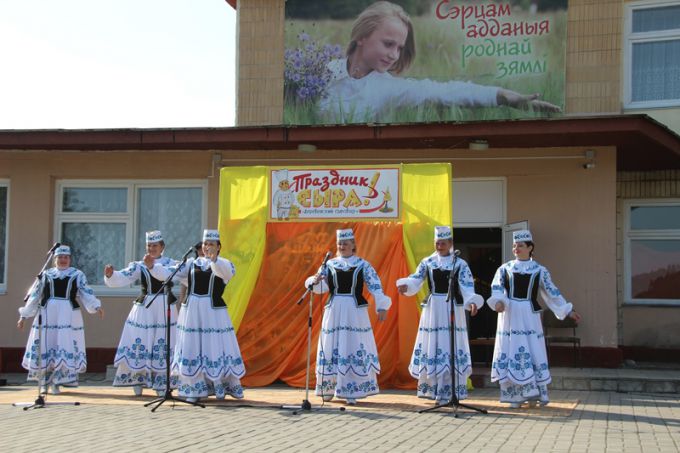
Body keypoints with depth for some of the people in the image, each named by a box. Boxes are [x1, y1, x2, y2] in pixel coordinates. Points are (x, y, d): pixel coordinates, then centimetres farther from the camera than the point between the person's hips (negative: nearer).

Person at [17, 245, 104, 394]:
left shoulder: (77, 275, 8)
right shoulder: (46, 274, 11)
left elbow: (86, 293, -1)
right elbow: (34, 296, 12)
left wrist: (97, 307, -17)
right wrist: (23, 316, 9)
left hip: (68, 316, -1)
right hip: (47, 316, 1)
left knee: (65, 346, -4)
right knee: (45, 346, 2)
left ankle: (56, 382, 4)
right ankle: (44, 383, 13)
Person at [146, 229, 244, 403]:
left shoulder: (225, 265, 2)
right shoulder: (191, 263, 9)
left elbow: (225, 271, -24)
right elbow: (167, 273, 3)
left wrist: (214, 258, -43)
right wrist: (152, 266, -15)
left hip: (213, 312, -2)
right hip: (191, 311, 2)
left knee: (216, 348, 0)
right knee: (192, 349, 3)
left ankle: (221, 388, 15)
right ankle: (194, 390, 11)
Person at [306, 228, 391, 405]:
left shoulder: (363, 265, 3)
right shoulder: (329, 264, 8)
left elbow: (375, 286, -5)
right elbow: (320, 287, 1)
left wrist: (381, 306, -17)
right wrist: (315, 281, -22)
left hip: (355, 312, -2)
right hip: (334, 311, 2)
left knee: (355, 348, -2)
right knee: (332, 347, 5)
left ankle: (351, 391, 3)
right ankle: (328, 388, 16)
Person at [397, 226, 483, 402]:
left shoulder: (460, 264, 1)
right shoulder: (427, 262, 7)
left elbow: (467, 287, -7)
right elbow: (416, 279, -4)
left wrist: (472, 302, -25)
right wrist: (405, 285, -26)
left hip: (452, 310, -2)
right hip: (432, 309, 2)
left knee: (452, 349, -3)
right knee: (432, 347, 4)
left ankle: (449, 392, 3)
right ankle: (432, 390, 15)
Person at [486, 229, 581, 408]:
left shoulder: (539, 270, 7)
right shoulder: (505, 268, 8)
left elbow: (552, 292, 10)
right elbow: (496, 288, -4)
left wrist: (568, 310, 8)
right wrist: (498, 301, -24)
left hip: (529, 317, -1)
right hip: (509, 316, 1)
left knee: (533, 354, -3)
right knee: (511, 354, 0)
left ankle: (534, 395, 4)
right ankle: (515, 396, 5)